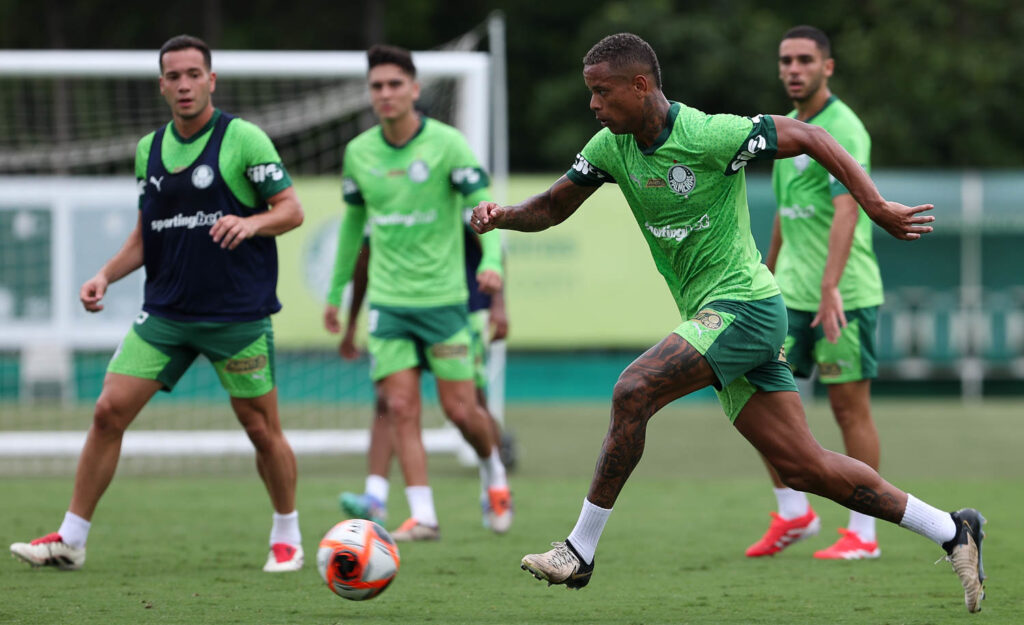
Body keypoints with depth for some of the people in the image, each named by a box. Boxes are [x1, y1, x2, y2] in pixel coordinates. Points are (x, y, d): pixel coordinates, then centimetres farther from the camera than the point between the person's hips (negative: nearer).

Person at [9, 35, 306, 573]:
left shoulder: (243, 139, -7)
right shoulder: (150, 149, 9)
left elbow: (292, 210, -6)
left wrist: (250, 223, -25)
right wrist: (106, 275, 4)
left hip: (239, 315, -4)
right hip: (166, 313, 4)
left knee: (261, 428, 2)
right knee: (109, 411, -4)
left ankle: (287, 536, 24)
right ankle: (70, 538, 3)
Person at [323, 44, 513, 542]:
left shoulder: (447, 144, -8)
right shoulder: (359, 152, 5)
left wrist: (491, 262, -31)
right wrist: (335, 292, 23)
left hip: (442, 297, -3)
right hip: (387, 300, 3)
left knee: (461, 410, -1)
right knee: (400, 409, -8)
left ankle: (494, 472, 29)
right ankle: (422, 515, -6)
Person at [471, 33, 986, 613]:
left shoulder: (711, 136, -18)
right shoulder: (612, 146, 4)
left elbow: (809, 137, -11)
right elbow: (553, 207, 14)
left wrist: (878, 207, -16)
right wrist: (505, 215, -8)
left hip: (742, 305, -8)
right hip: (713, 313, 8)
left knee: (634, 392, -22)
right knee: (804, 467, 7)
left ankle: (580, 552, -13)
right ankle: (953, 532, 16)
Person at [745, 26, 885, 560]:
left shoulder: (843, 129, -13)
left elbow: (846, 210, -25)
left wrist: (830, 286, -35)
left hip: (846, 294, -8)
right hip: (791, 294, 8)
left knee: (850, 408, -1)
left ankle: (862, 533, 6)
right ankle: (793, 514, 14)